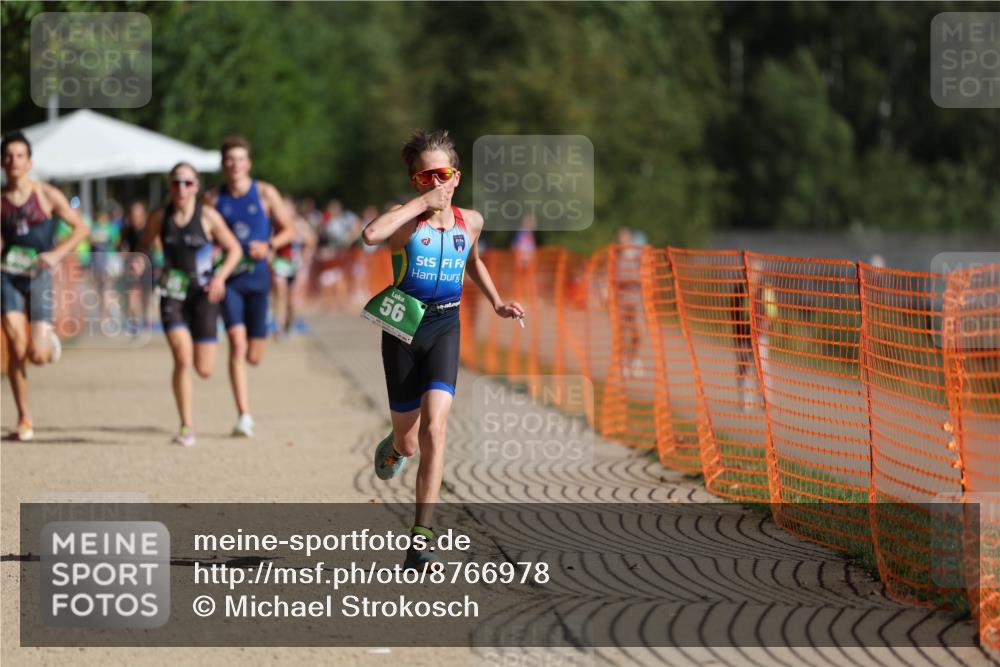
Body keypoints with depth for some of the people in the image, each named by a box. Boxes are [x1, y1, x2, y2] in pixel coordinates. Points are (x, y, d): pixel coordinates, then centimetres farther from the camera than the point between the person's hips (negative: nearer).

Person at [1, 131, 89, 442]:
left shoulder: (46, 195, -1)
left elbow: (80, 227, 2)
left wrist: (57, 253, -10)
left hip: (39, 276, -1)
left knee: (38, 355, -7)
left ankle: (48, 337, 33)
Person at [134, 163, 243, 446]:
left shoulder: (208, 216, -5)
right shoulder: (160, 218, 0)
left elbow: (234, 249, 2)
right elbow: (144, 245, 15)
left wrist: (221, 276, -14)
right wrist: (139, 260, -8)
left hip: (203, 293, -1)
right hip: (172, 293, 1)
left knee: (204, 370, -2)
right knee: (182, 358, -18)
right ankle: (186, 426, -7)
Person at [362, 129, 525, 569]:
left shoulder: (470, 222, 6)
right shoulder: (408, 220, -9)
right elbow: (371, 235, -33)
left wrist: (497, 304, 23)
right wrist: (422, 202, -26)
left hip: (445, 330, 2)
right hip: (403, 329, -1)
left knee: (434, 428, -20)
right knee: (409, 443, 9)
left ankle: (422, 537, -20)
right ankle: (395, 446, 51)